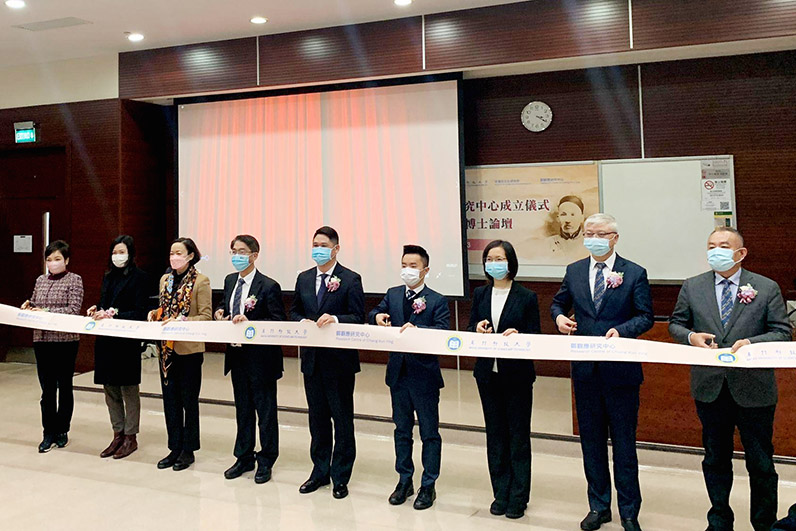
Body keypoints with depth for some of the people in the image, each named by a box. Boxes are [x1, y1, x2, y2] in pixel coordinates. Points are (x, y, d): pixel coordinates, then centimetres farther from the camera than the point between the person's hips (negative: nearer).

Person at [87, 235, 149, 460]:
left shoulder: (139, 276, -7)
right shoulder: (108, 277, 15)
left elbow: (140, 312, -13)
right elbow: (103, 304, 19)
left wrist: (113, 314, -21)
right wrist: (96, 310, -2)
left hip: (127, 341, -7)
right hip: (106, 340, 7)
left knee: (129, 389, 3)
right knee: (110, 389, 12)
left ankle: (130, 437, 14)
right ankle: (118, 435, 24)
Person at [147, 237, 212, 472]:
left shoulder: (200, 281, -8)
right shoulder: (165, 280, 11)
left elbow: (206, 317, -11)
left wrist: (182, 321, -23)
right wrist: (155, 313, 0)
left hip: (189, 349, -6)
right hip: (167, 348, 6)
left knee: (189, 401, 5)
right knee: (170, 400, 11)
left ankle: (188, 450, 18)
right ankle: (174, 448, 23)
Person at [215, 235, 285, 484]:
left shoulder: (269, 286, -15)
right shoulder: (230, 281, 7)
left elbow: (279, 322, -16)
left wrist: (250, 323, -27)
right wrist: (221, 313, -1)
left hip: (261, 359, -7)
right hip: (237, 355, 7)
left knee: (265, 410, 7)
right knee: (242, 409, 19)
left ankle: (266, 461, 22)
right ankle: (244, 457, 33)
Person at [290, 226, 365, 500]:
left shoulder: (351, 279, -6)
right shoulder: (304, 279, 10)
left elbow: (358, 318, -9)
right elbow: (294, 311, 15)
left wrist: (334, 318, -25)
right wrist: (303, 321, -6)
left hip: (339, 358, -5)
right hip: (312, 358, 5)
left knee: (342, 418, 5)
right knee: (317, 416, 15)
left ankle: (340, 476, 17)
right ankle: (320, 471, 29)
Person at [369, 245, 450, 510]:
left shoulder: (437, 300, -7)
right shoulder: (392, 295, 8)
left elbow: (443, 331, -19)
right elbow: (373, 314, 4)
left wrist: (416, 328, -33)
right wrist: (377, 316, -19)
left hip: (424, 375, -4)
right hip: (398, 374, 5)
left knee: (429, 433, 7)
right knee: (402, 430, 17)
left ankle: (428, 486, 20)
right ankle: (404, 481, 32)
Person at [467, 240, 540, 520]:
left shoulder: (527, 297, -6)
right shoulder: (480, 294, 6)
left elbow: (535, 337, -5)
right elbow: (470, 329, 8)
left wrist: (517, 335, -25)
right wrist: (478, 328, -14)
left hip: (517, 375, -4)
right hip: (488, 374, 4)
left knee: (518, 435, 7)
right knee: (495, 434, 13)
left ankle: (518, 497, 20)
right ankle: (501, 493, 26)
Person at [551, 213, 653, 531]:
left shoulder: (634, 274, -3)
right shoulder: (574, 271, 7)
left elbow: (645, 316, -4)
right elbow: (558, 302, 18)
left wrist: (622, 330, -22)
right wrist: (559, 316, -5)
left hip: (621, 370, -3)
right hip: (585, 370, 4)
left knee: (624, 442, 8)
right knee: (591, 441, 14)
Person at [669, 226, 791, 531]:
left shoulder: (767, 288, -3)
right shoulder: (692, 287, 3)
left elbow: (783, 332, -4)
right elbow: (675, 324, 9)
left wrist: (752, 342, -21)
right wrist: (691, 336, -12)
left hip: (753, 390, -2)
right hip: (709, 388, 2)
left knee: (761, 463, 10)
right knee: (715, 460, 16)